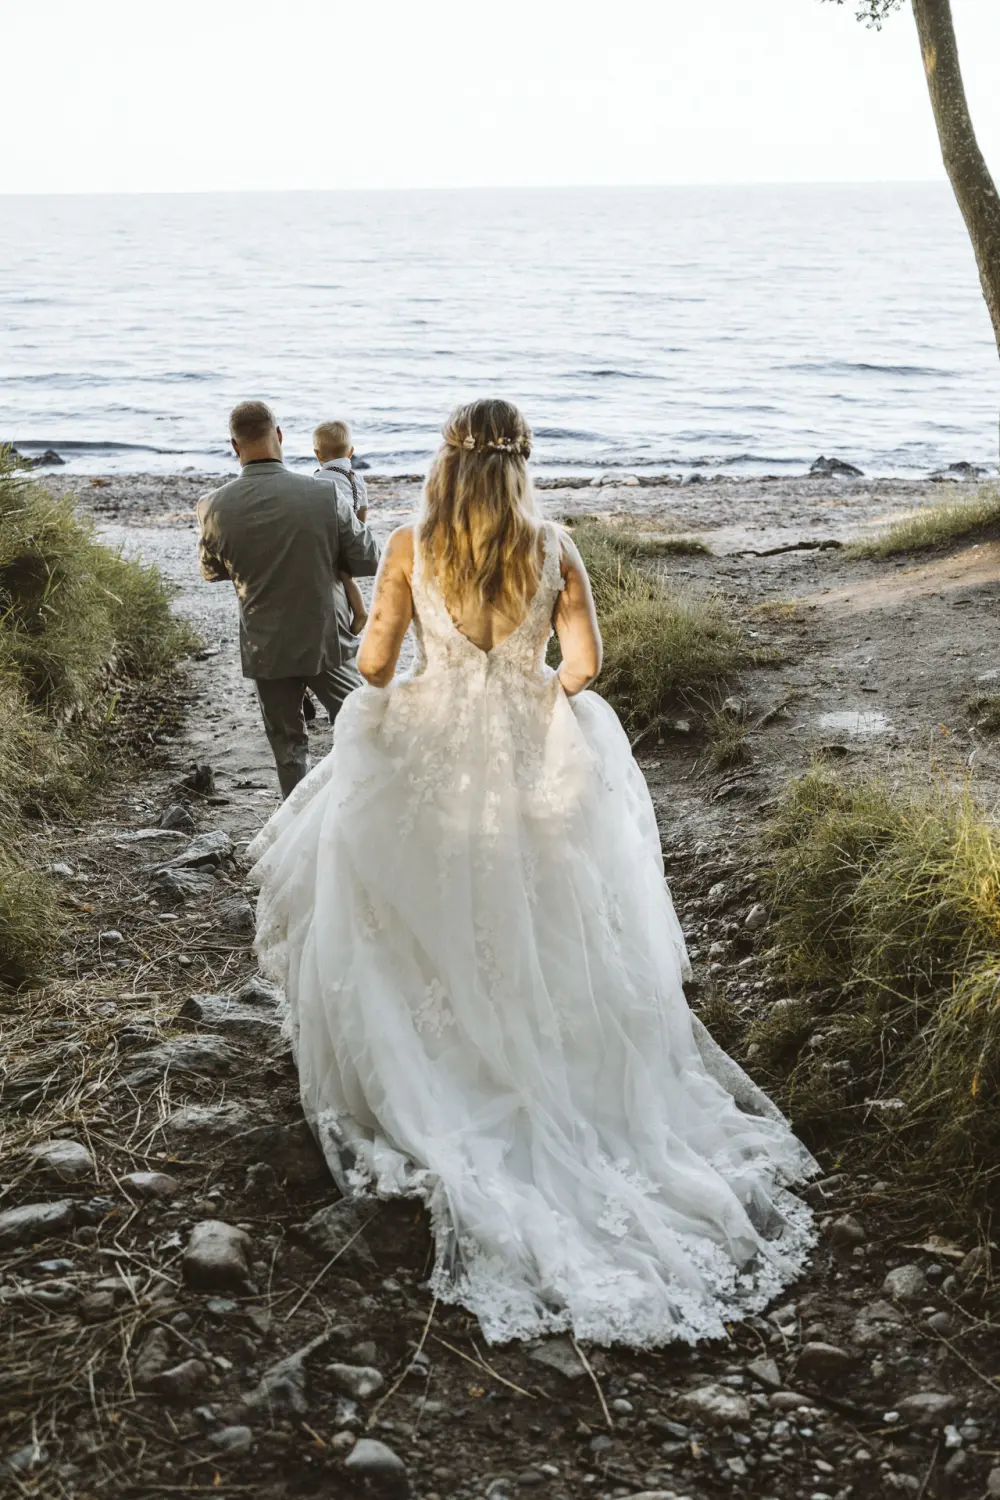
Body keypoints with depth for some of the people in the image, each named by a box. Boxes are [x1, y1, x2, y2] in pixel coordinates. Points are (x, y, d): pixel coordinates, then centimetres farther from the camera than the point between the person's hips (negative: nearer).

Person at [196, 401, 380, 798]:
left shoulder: (215, 507, -12)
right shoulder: (323, 494, -17)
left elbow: (211, 571, 6)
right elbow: (368, 561, -7)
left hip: (265, 649, 1)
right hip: (326, 640, -1)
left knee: (288, 743, 16)